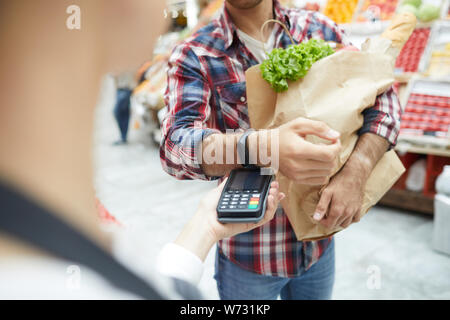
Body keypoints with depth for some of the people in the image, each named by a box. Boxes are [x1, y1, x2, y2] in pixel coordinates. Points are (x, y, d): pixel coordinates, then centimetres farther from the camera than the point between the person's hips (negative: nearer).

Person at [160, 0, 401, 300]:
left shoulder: (321, 30, -1)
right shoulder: (193, 56, -11)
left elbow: (383, 97, -4)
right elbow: (176, 144, -25)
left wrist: (356, 172, -23)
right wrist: (262, 145, -45)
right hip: (247, 252, -2)